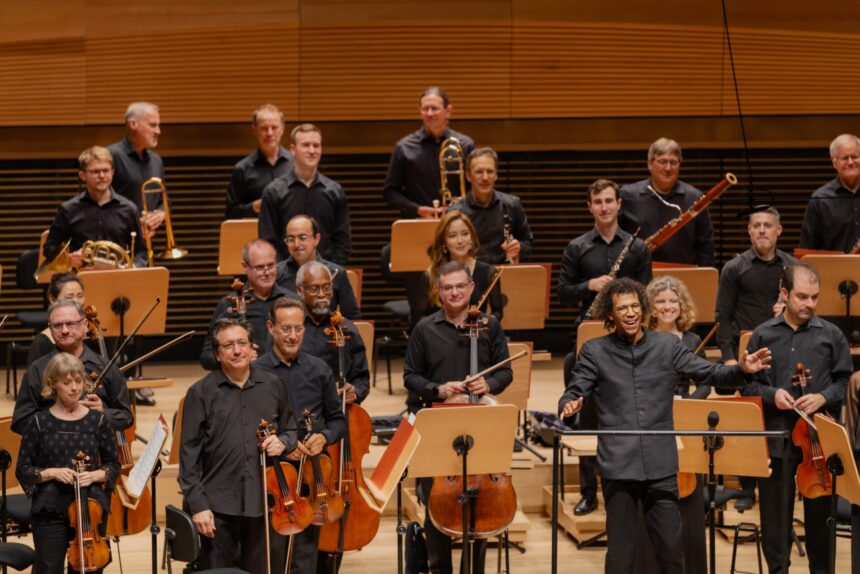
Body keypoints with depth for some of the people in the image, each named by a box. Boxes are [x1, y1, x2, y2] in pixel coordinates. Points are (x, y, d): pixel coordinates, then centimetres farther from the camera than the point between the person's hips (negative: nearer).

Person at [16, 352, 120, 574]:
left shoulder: (97, 420, 3)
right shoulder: (39, 422, -1)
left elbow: (114, 465, 8)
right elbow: (22, 470, 2)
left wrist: (95, 475, -12)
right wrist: (51, 473, -15)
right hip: (50, 512, -1)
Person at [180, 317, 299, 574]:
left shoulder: (273, 386, 6)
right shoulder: (200, 393, -2)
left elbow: (290, 430, 19)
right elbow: (189, 454, -3)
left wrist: (283, 442, -5)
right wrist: (198, 504, -9)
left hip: (263, 504, 2)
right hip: (217, 506, -2)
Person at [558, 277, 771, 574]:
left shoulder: (668, 345, 7)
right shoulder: (594, 351, 3)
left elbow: (711, 373, 7)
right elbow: (574, 392, 2)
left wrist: (742, 370, -12)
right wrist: (569, 406, -22)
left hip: (660, 464, 1)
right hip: (619, 466, -1)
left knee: (671, 547, 3)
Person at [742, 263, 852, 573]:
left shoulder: (831, 335, 1)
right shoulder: (763, 335, 2)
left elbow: (845, 381, 6)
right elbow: (747, 384, 6)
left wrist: (823, 397, -11)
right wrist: (771, 394, -12)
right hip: (775, 436, 0)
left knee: (819, 512, 8)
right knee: (775, 513, 8)